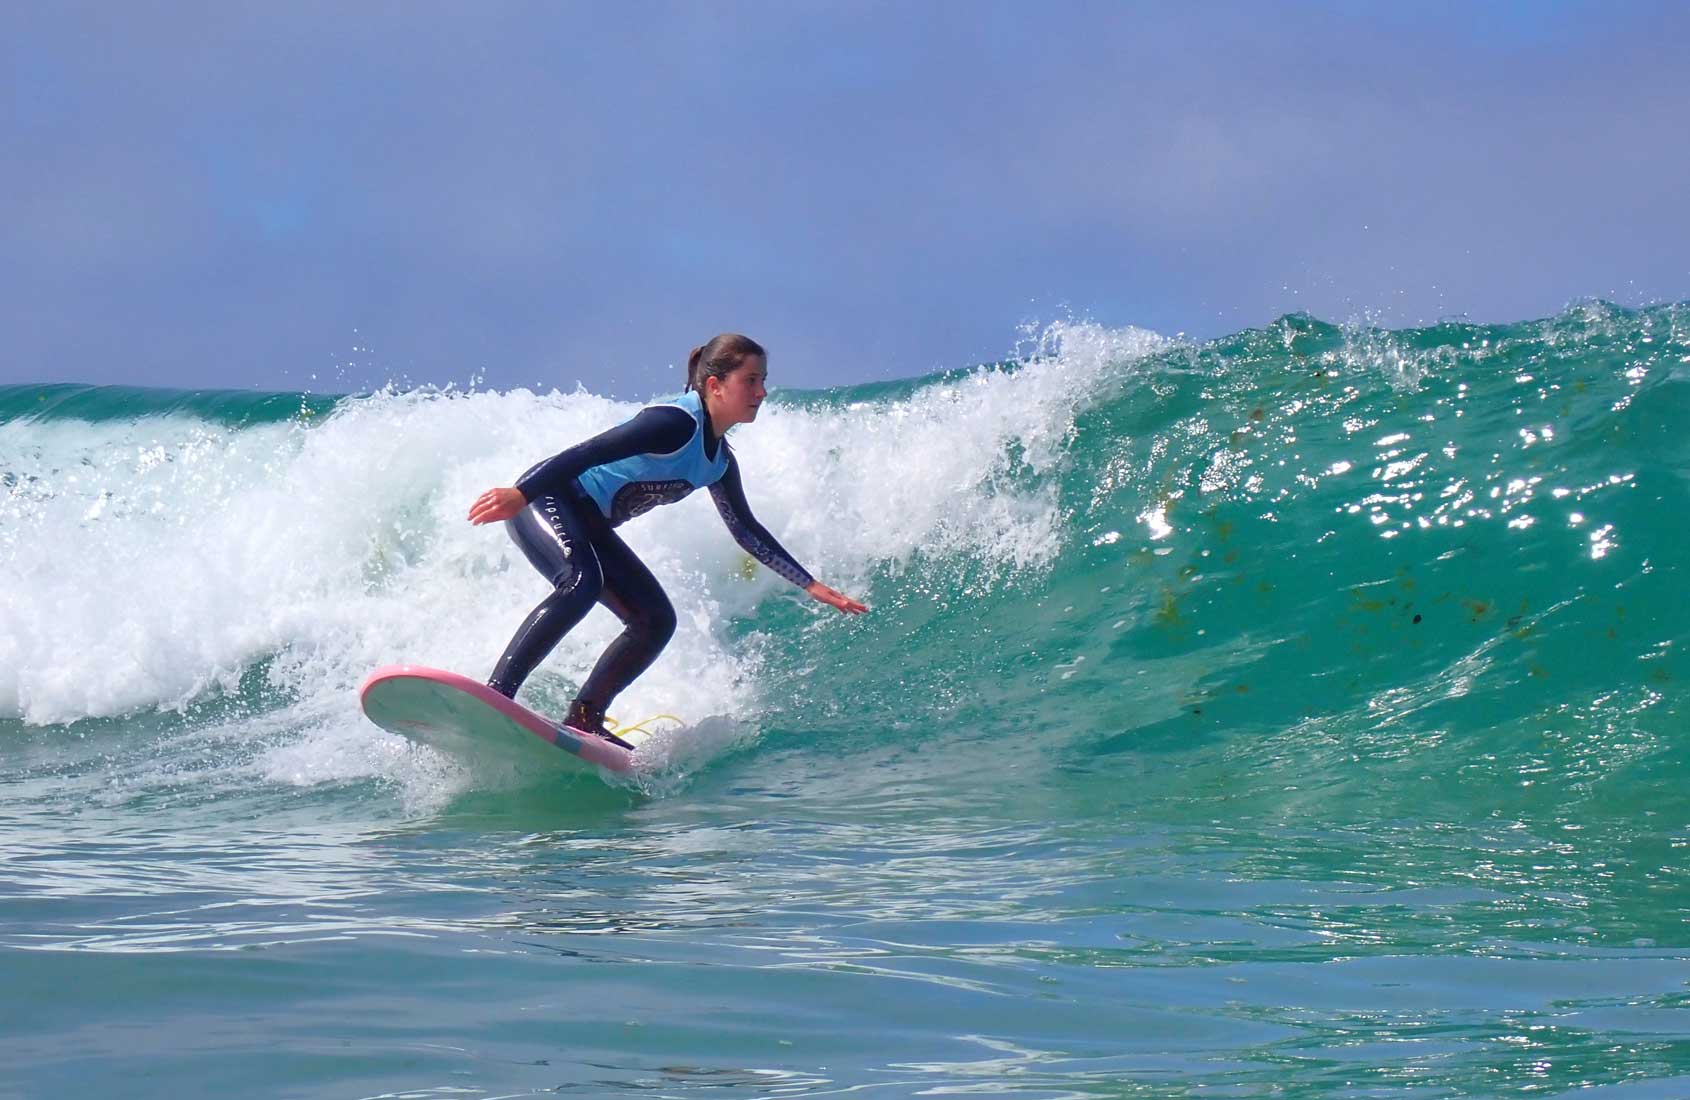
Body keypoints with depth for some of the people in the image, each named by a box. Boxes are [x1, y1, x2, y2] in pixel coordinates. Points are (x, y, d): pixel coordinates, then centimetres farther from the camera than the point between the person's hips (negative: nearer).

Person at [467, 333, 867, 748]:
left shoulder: (719, 461, 9)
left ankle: (583, 718, 1)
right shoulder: (678, 422, -20)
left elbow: (746, 530, 21)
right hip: (544, 498, -10)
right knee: (581, 583, -35)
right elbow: (589, 452, -27)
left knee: (656, 621, 3)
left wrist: (810, 585, 19)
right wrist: (519, 494, -36)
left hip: (588, 526, 10)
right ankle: (494, 697, -41)